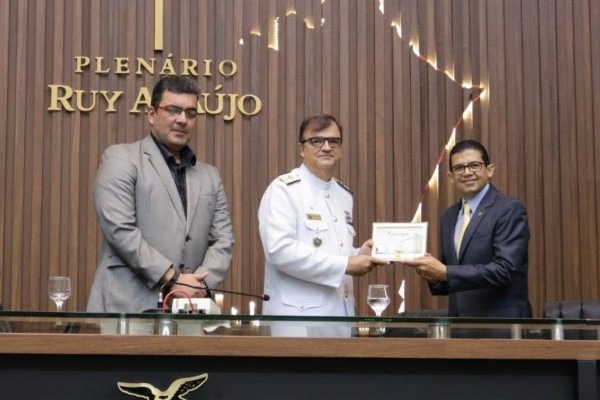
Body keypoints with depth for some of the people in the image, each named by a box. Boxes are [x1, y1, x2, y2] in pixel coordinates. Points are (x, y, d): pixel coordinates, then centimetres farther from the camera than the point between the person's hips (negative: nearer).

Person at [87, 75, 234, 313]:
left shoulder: (209, 176, 19)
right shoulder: (121, 159, 3)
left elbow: (222, 240, 12)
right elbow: (119, 229, -9)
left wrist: (200, 283, -8)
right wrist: (172, 279, -13)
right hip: (129, 307, -4)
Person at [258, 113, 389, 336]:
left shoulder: (344, 195, 15)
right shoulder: (283, 190, -9)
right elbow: (281, 250, -21)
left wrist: (359, 255, 1)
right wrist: (346, 265, -19)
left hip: (340, 314, 7)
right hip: (299, 319, -7)